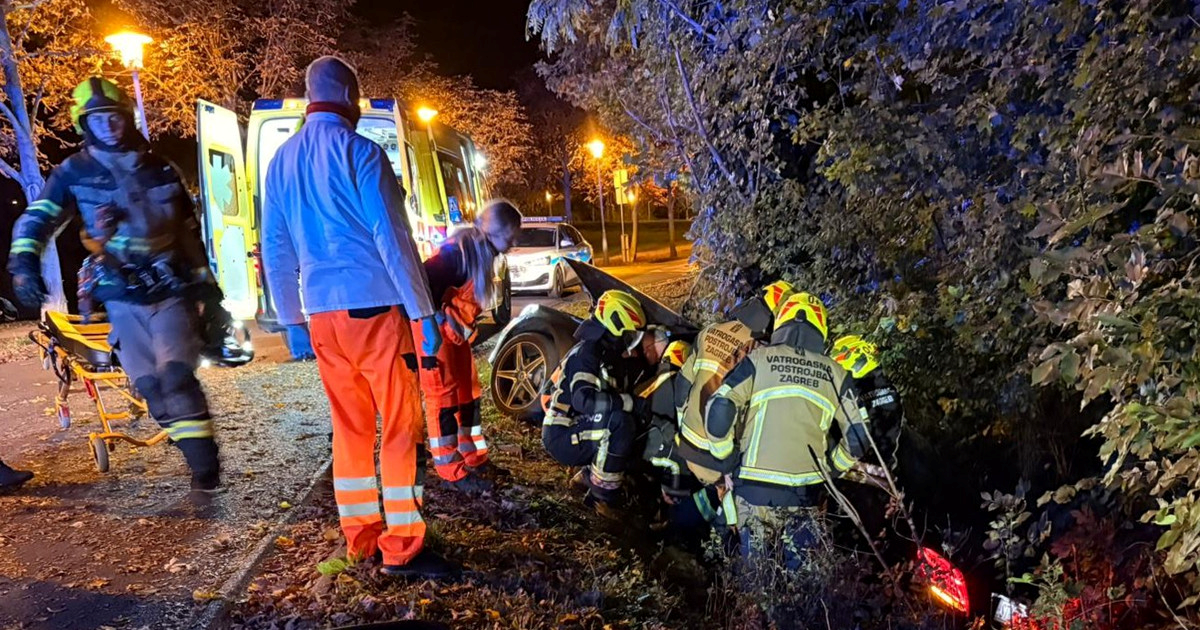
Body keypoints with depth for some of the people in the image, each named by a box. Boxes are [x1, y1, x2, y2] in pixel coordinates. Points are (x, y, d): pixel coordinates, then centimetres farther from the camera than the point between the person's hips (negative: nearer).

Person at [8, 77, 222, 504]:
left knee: (176, 378, -15)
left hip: (171, 291, -1)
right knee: (151, 388, 0)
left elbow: (188, 229, 14)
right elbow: (38, 218, -6)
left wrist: (204, 278, 13)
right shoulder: (74, 173, 3)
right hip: (121, 300, 1)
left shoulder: (161, 170, 8)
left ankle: (206, 474, -9)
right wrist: (24, 261, -25)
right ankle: (201, 465, 13)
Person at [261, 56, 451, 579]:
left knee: (350, 427, 14)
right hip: (374, 307, -7)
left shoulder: (282, 160, 14)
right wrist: (423, 311, -10)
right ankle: (401, 547, 3)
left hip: (323, 312, 7)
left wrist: (292, 317, 22)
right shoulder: (359, 152, -7)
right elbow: (392, 238, -12)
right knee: (400, 426, -1)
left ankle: (360, 536, 22)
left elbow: (275, 249, 16)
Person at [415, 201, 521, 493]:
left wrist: (468, 329, 15)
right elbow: (425, 285, -26)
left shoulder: (483, 252, 8)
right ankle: (451, 470, 3)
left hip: (456, 331, 10)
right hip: (434, 328, -10)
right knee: (443, 395, -5)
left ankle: (474, 458, 24)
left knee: (468, 391, 13)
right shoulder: (459, 250, -21)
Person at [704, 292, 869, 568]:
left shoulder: (759, 359, -1)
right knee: (799, 568, 13)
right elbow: (857, 437, 5)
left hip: (755, 486, -1)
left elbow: (718, 412, -10)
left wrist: (727, 463, 2)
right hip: (806, 492, 1)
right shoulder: (834, 373, 5)